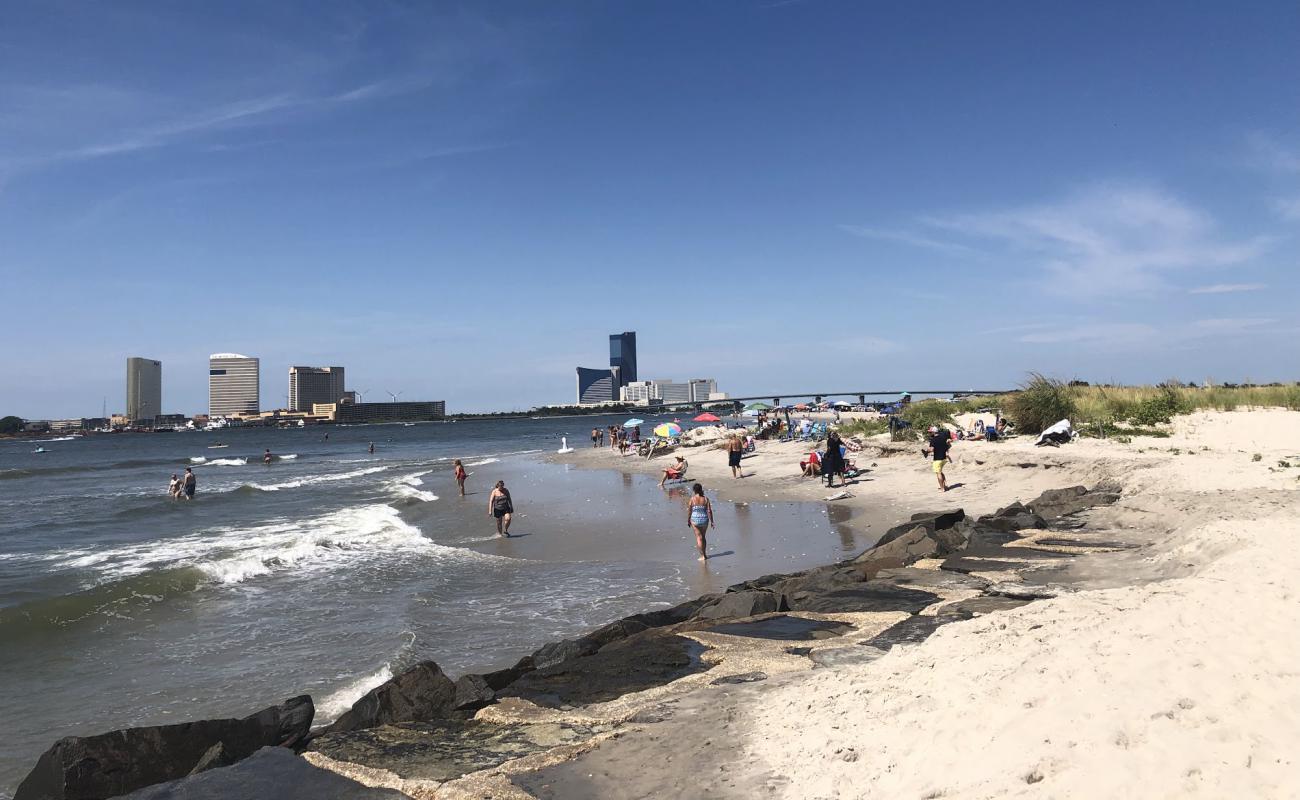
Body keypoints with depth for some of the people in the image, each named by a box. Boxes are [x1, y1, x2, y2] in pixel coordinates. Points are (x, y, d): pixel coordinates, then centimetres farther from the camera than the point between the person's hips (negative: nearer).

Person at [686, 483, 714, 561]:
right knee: (703, 537, 21)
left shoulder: (692, 499, -9)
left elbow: (689, 511, -4)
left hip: (695, 520, -3)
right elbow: (709, 511, -5)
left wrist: (688, 520, 10)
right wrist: (711, 521, 3)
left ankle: (702, 556, 4)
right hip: (704, 519, 3)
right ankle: (704, 554, 29)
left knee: (699, 537, 6)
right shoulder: (705, 499, -4)